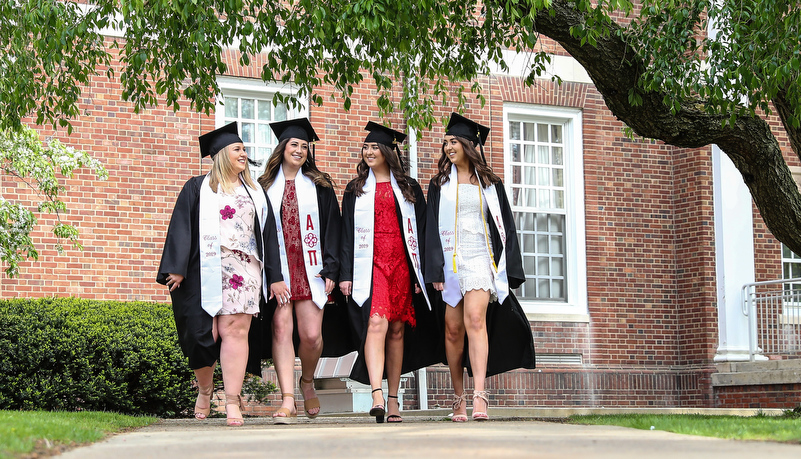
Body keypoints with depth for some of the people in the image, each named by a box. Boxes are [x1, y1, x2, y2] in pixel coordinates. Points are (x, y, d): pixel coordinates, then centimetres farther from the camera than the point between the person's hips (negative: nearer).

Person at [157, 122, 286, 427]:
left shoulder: (254, 193, 18)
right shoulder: (197, 188, 9)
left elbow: (268, 234, 17)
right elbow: (181, 229, 2)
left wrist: (275, 276, 11)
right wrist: (177, 269, -8)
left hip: (243, 270, 2)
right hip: (205, 272, -2)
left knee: (235, 331, -9)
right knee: (205, 333, -2)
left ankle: (232, 402, -11)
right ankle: (204, 390, 22)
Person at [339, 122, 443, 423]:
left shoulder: (408, 188, 12)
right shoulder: (356, 190, 12)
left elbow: (421, 230, 9)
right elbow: (346, 234, 8)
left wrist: (423, 273, 1)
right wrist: (346, 274, -2)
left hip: (402, 264, 2)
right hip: (370, 264, -2)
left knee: (397, 330, 3)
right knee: (376, 323, -19)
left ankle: (393, 399, 10)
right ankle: (377, 395, -30)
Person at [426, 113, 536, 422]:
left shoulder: (489, 184, 11)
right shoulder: (440, 184, 11)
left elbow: (504, 226, 11)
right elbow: (432, 228, 6)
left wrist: (507, 269, 3)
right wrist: (435, 270, -5)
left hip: (480, 258, -2)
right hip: (449, 259, 2)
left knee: (475, 318, -20)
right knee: (453, 329, 1)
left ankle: (479, 396, -29)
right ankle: (459, 399, 9)